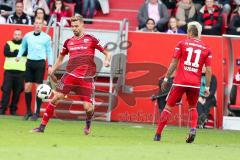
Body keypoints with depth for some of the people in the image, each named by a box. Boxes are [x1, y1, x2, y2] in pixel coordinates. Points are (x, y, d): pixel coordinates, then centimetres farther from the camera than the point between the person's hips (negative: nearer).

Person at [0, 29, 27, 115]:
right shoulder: (8, 44, 10)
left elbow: (27, 52, -9)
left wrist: (14, 52, -14)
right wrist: (19, 52, -9)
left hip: (20, 71, 1)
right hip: (9, 70, -1)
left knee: (17, 91, 1)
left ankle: (13, 109, 7)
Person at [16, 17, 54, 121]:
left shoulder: (46, 37, 1)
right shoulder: (27, 36, 8)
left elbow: (49, 52, 4)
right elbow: (23, 47, 20)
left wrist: (50, 65, -2)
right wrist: (19, 56, 3)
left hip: (40, 62, -3)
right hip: (30, 62, 3)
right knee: (27, 87, 0)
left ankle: (37, 112, 3)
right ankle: (28, 111, 11)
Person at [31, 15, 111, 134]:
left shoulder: (91, 39, 2)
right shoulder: (68, 42, 12)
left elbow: (106, 53, 6)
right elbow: (60, 59, 24)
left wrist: (107, 60, -16)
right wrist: (52, 71, 15)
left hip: (86, 78, -3)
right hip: (70, 75, 3)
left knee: (88, 107, -9)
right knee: (56, 98, -7)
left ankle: (88, 124, 27)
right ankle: (42, 126, 1)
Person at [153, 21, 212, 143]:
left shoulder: (182, 43, 3)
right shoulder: (206, 48, 8)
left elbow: (174, 63, -1)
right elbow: (208, 70, 4)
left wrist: (166, 79, 4)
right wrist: (207, 88, 8)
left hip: (180, 82, -2)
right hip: (195, 83, 2)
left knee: (168, 107, 6)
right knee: (193, 108, 22)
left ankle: (158, 134, 3)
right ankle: (193, 129, -3)